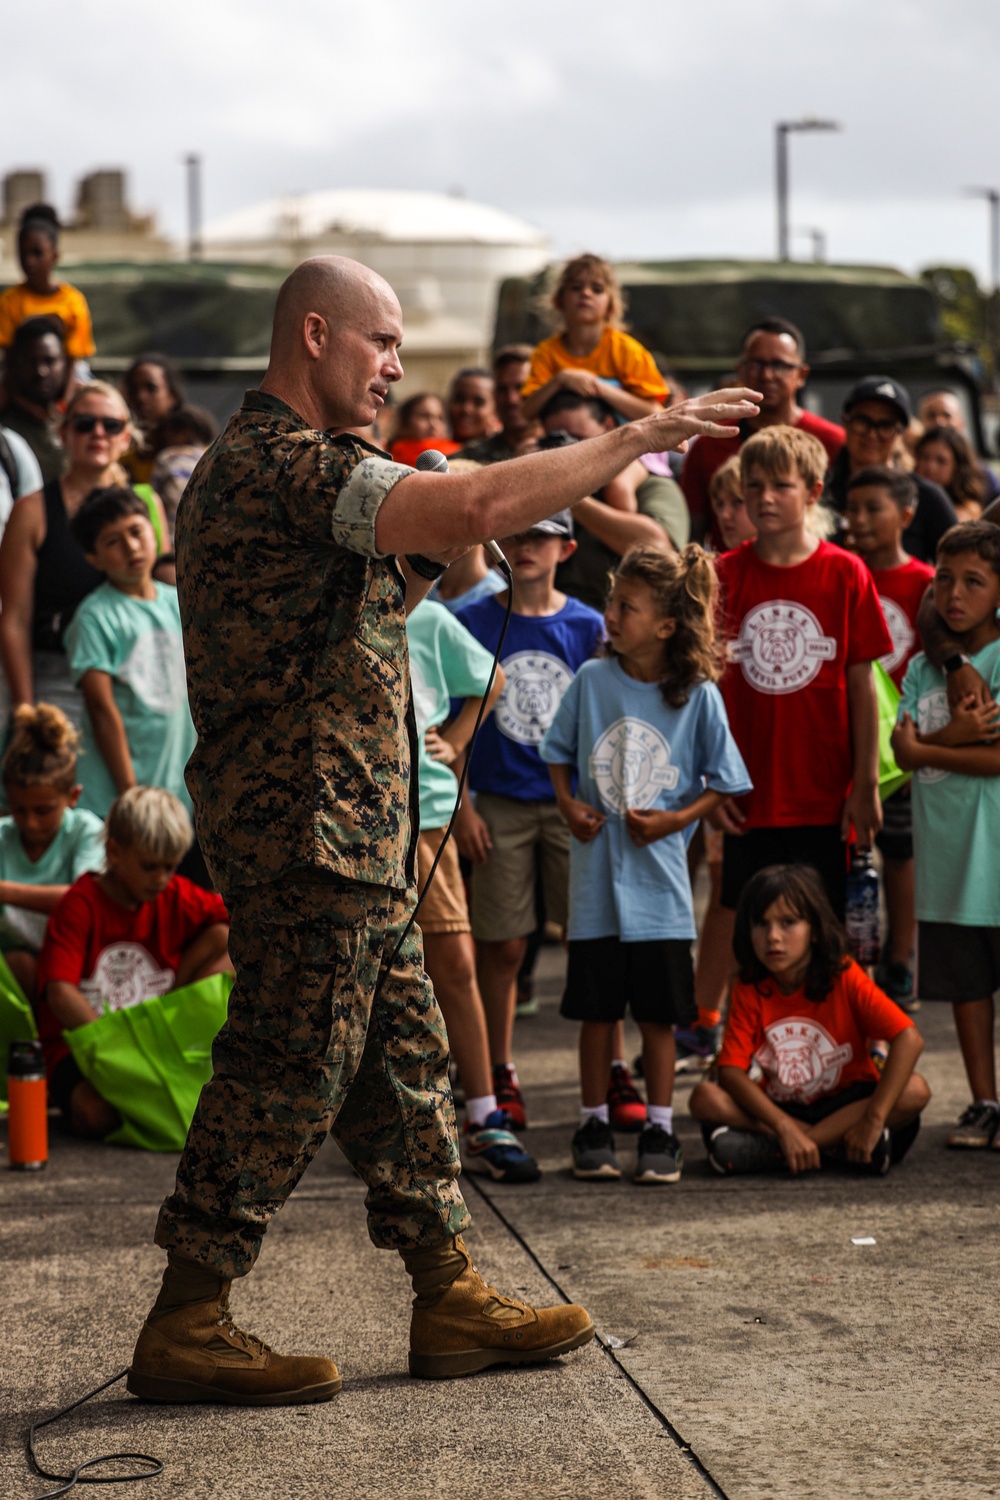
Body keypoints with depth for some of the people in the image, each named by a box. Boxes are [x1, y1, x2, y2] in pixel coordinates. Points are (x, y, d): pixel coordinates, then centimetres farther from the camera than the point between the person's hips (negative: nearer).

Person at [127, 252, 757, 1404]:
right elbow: (480, 504, -25)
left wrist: (429, 564, 10)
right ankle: (184, 1328, 0)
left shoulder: (259, 464, 20)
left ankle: (449, 1297, 19)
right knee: (286, 1072, -6)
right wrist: (642, 434, -18)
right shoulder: (284, 462, -15)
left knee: (399, 1057, 13)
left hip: (348, 835, 11)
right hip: (308, 824, -11)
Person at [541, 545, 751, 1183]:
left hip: (659, 876, -2)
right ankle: (595, 1128, 17)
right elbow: (559, 753, 12)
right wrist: (568, 803, -4)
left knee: (658, 1011, 4)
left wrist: (675, 820, -12)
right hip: (596, 873, 2)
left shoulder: (698, 694, -6)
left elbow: (723, 784, 1)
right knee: (597, 1006, 6)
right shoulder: (591, 679, 0)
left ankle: (660, 1131, 14)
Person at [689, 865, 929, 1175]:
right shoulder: (749, 990, -7)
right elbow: (731, 1071, -16)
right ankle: (837, 1146, -30)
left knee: (915, 1091, -29)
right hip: (777, 1111, 1)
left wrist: (873, 1119, -33)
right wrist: (785, 1129, -31)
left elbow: (910, 1039, -23)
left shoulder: (845, 978, -12)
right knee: (705, 1098, -24)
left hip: (845, 1105, -1)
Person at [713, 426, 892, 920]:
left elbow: (862, 686, 1)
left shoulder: (846, 574, -2)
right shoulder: (722, 576, 1)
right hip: (748, 801, 1)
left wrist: (866, 786, -1)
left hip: (826, 801, -1)